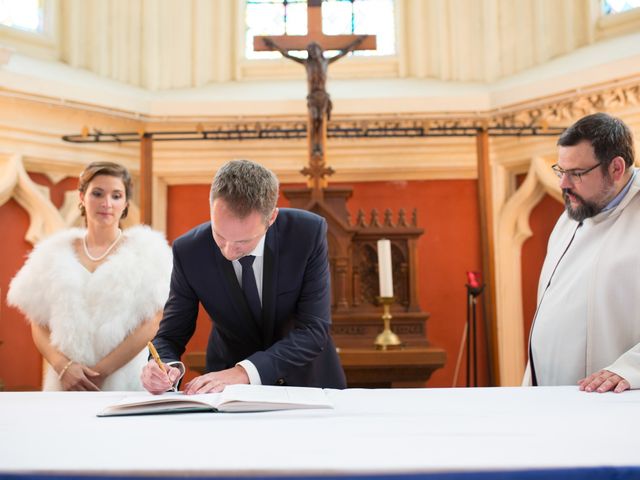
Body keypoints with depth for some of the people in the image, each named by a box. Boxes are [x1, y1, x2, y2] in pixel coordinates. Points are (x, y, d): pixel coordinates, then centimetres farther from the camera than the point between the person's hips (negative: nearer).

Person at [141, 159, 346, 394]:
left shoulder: (310, 232, -19)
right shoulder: (189, 251, -15)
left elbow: (313, 330, -21)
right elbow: (170, 336, -6)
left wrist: (243, 372, -32)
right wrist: (166, 367, -29)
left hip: (306, 382, -1)